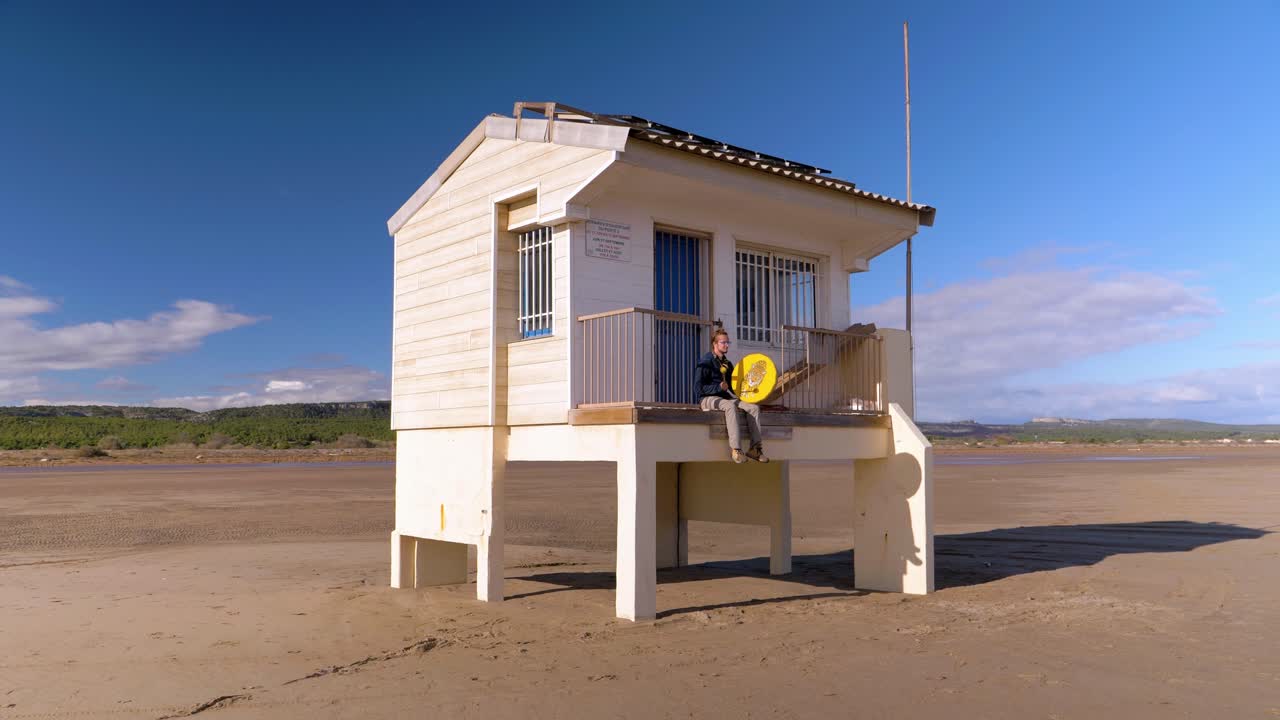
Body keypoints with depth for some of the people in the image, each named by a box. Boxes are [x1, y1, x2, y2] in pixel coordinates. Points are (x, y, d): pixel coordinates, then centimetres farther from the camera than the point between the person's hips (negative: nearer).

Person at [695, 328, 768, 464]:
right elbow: (698, 389, -14)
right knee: (730, 406, -38)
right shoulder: (705, 362, -6)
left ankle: (755, 448, -18)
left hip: (725, 397, 7)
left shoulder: (727, 363, 17)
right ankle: (736, 449, -42)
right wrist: (718, 387, -26)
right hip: (708, 398, -7)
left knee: (754, 407, -13)